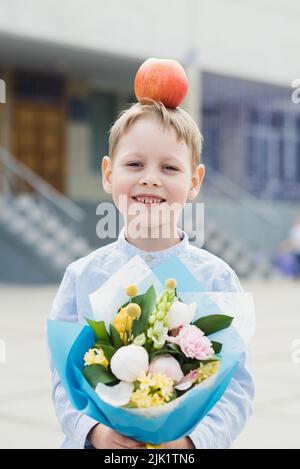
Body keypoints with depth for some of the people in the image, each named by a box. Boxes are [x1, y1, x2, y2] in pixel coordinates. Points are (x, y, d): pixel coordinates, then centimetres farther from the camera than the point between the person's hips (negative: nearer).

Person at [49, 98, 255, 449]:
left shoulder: (216, 278, -8)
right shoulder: (83, 276, -4)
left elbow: (237, 383, -9)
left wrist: (197, 438, -23)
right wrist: (93, 430, -20)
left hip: (186, 446, -1)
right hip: (97, 445, 1)